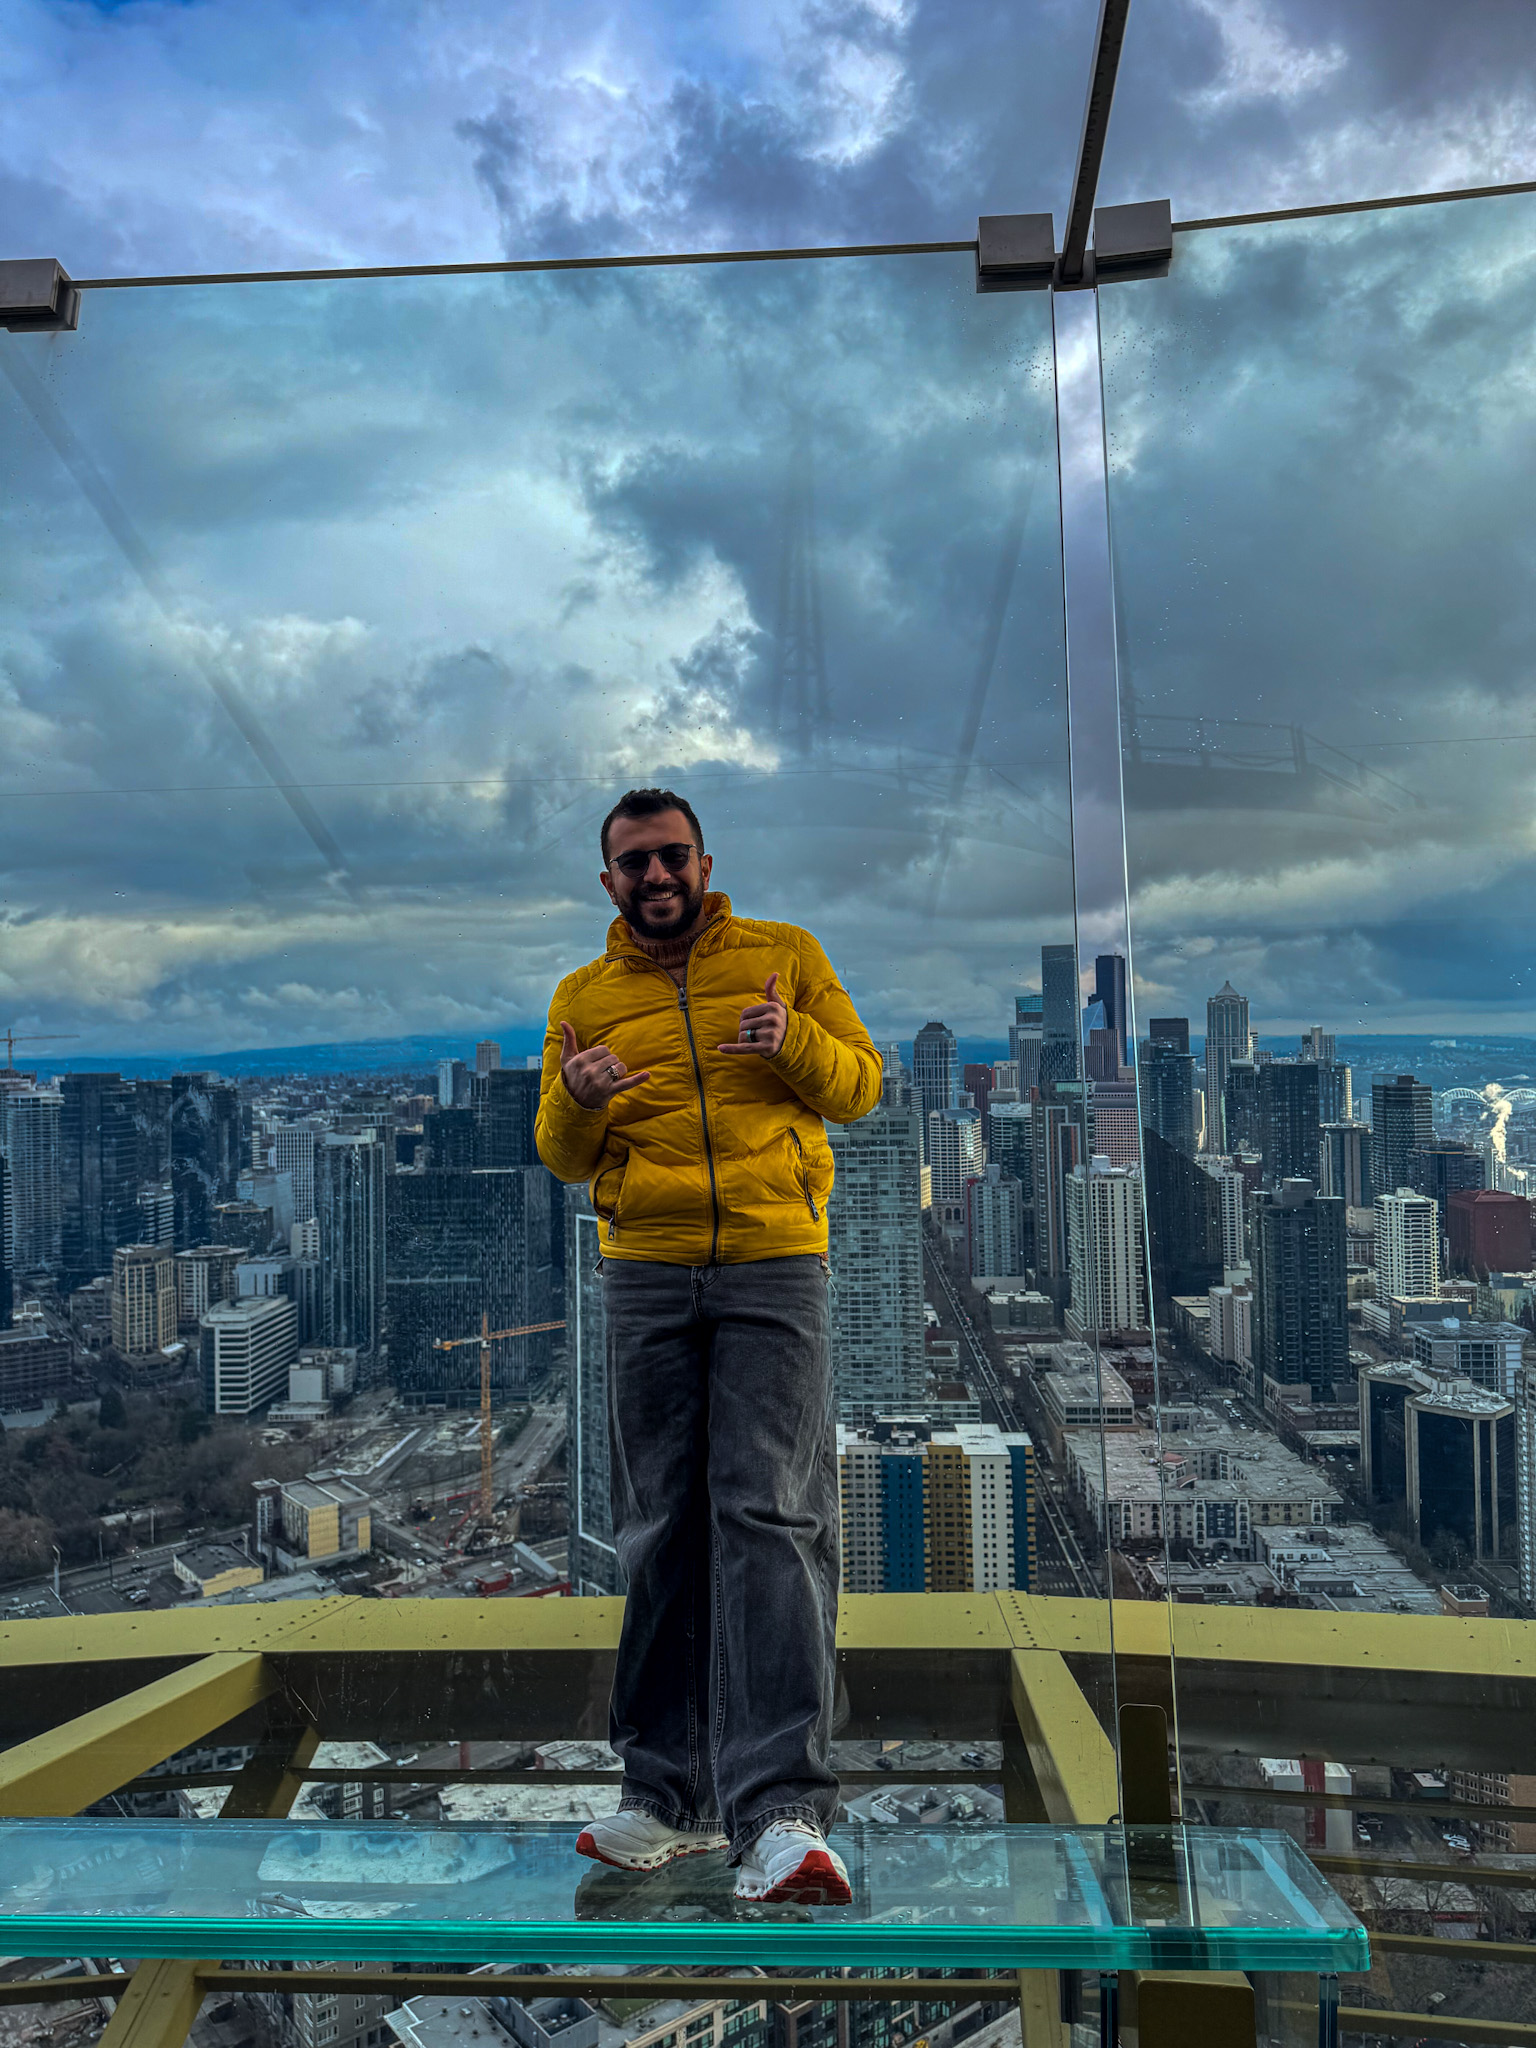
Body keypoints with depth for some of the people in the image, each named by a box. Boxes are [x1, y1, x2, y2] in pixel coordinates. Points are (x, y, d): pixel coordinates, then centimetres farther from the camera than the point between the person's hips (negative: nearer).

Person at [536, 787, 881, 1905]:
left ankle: (783, 1811, -9)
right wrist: (575, 1100, -10)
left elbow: (861, 1084, 9)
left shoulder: (787, 955, 9)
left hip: (777, 1269, -2)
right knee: (661, 1530, 6)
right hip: (646, 1276, 3)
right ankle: (671, 1796, 17)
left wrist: (795, 1043, -12)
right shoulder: (582, 996, 14)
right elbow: (562, 1155, 13)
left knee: (770, 1517, -11)